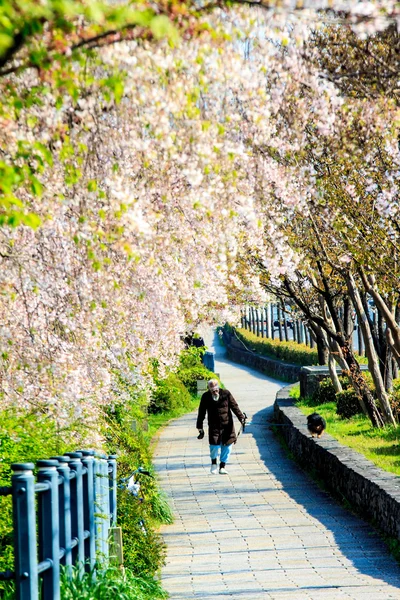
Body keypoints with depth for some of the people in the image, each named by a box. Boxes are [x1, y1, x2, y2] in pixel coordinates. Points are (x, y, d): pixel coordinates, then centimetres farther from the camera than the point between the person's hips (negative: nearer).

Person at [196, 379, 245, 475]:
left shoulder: (226, 394, -3)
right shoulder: (206, 397, -3)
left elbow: (234, 406, 4)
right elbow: (201, 413, 4)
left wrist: (241, 417, -2)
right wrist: (200, 427, 4)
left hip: (227, 424, 1)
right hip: (214, 426, -1)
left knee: (227, 445, 1)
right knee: (215, 445, -13)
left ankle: (222, 465, 16)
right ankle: (213, 462, 15)